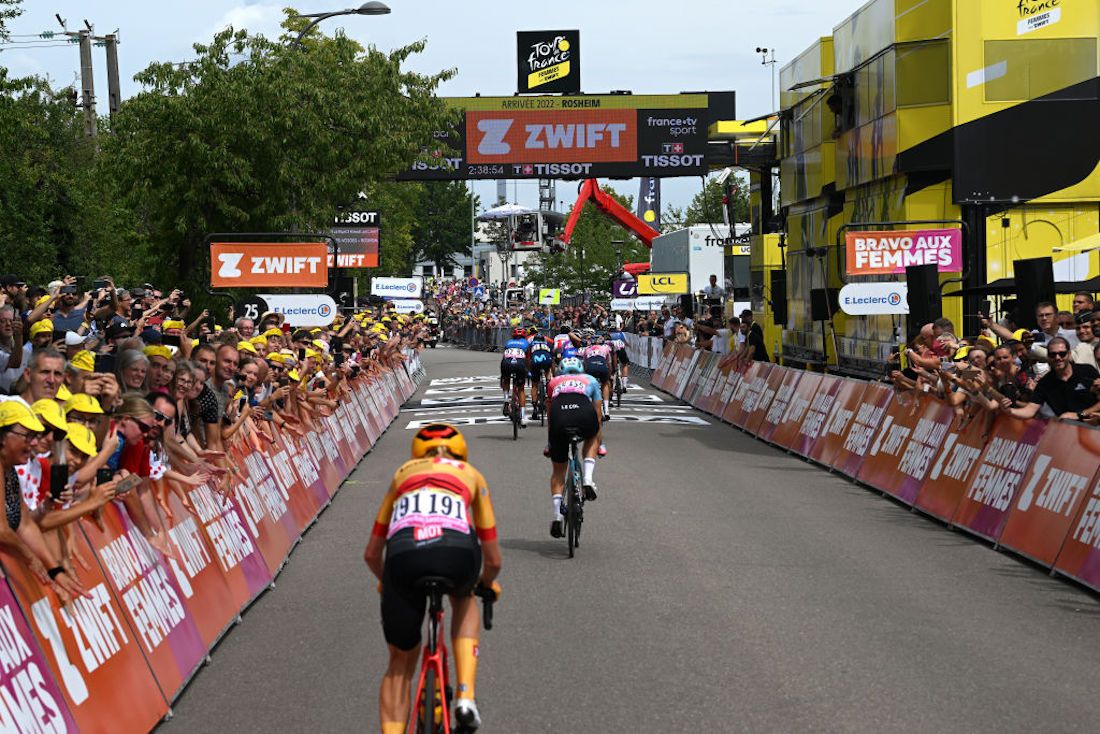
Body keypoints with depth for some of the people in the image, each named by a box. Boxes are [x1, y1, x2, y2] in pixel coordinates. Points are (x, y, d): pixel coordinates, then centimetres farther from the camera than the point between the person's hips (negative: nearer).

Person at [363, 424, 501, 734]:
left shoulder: (403, 473, 36)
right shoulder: (471, 474, 33)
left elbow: (371, 554, 38)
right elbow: (493, 560, 34)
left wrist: (388, 582, 58)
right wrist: (487, 582, 56)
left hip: (403, 554, 1)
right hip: (456, 549, -1)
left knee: (400, 661, 19)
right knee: (463, 600, 35)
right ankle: (465, 696, 18)